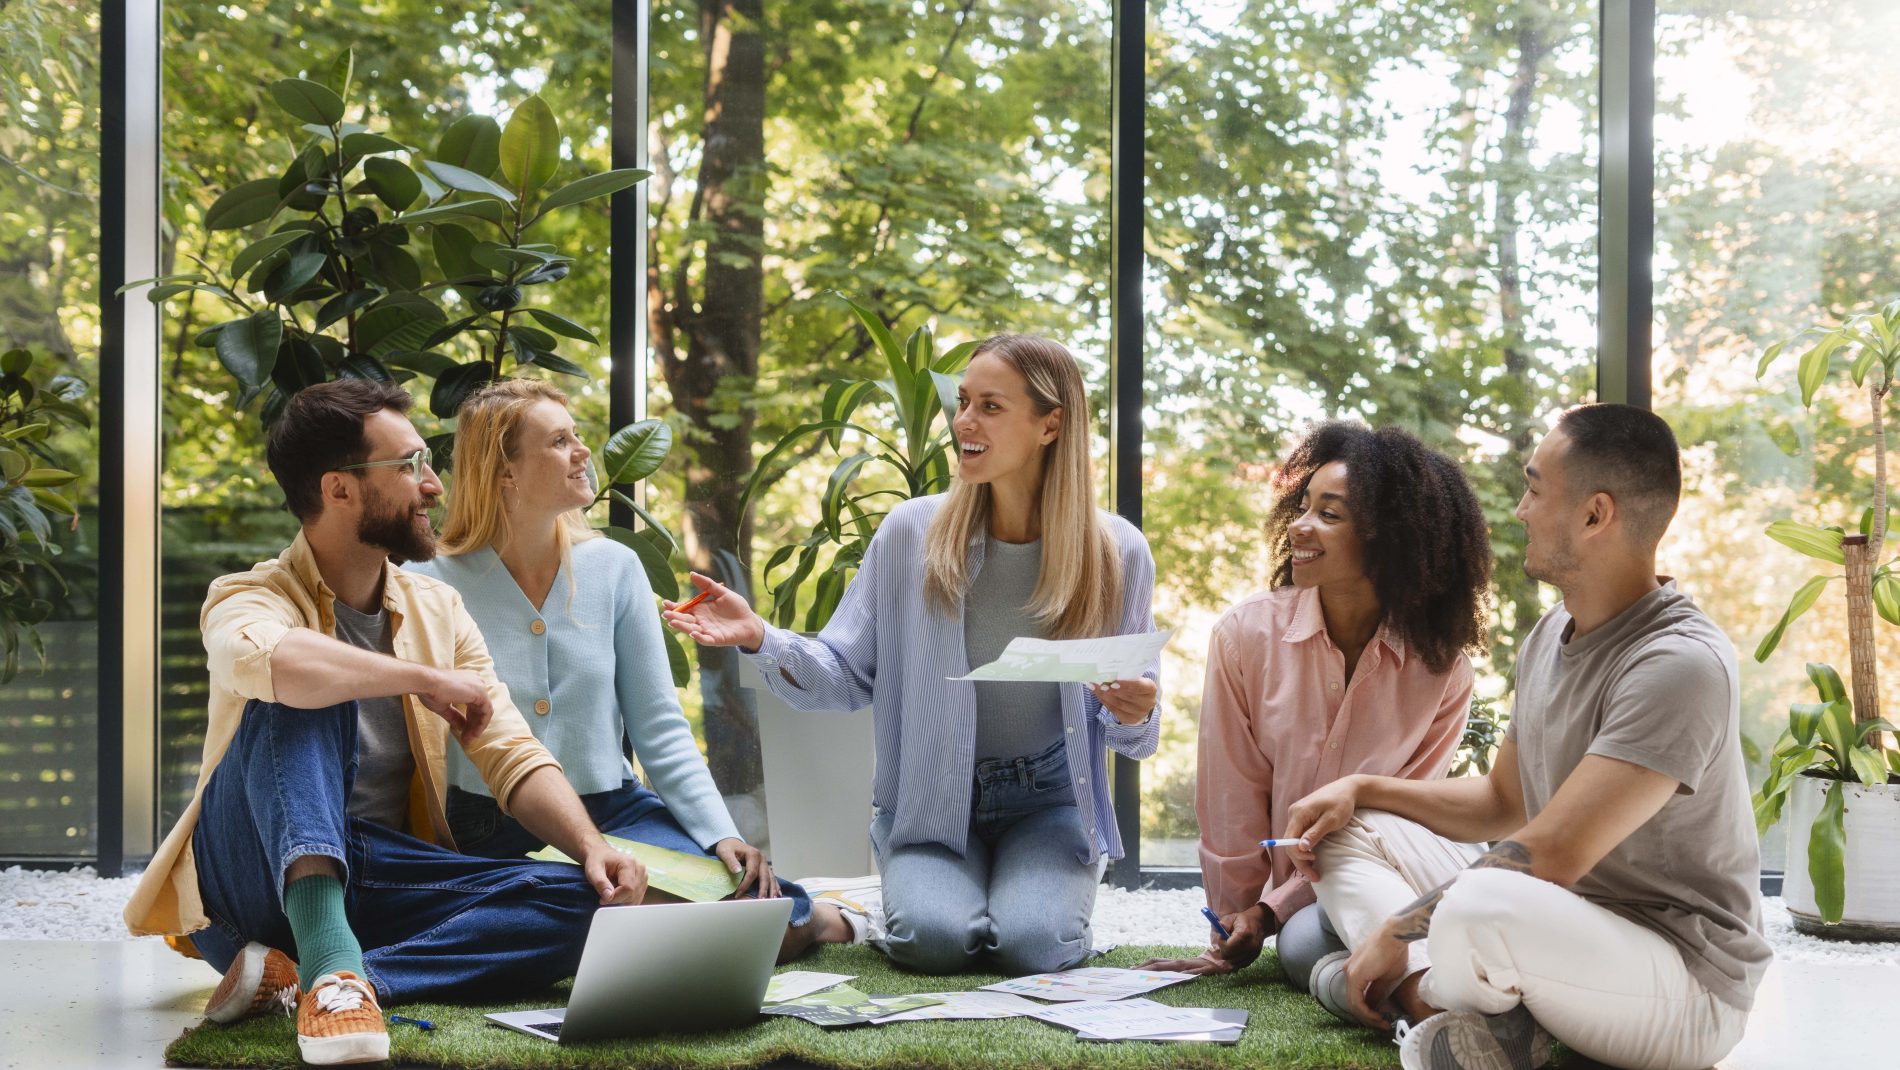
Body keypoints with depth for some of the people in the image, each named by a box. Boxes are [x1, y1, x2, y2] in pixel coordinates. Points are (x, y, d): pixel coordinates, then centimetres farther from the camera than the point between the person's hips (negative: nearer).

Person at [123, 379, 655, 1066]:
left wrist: (592, 847, -13)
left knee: (585, 902, -19)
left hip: (379, 882, 5)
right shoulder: (250, 598, -6)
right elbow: (261, 657, -33)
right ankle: (329, 960, -46)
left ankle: (293, 977, -31)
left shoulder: (438, 611, 12)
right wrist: (425, 679, -24)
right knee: (300, 694, -28)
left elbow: (514, 758, 6)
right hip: (254, 875, -5)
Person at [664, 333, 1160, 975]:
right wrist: (759, 640, -18)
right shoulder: (911, 532, -6)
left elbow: (1127, 728, 3)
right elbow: (847, 677, -1)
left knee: (1030, 944, -26)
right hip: (931, 802, 0)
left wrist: (1134, 716, -21)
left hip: (1048, 801, 0)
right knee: (937, 938, -27)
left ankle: (1036, 891, 11)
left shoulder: (1116, 553, -5)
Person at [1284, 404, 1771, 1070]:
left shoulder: (1680, 664, -22)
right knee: (1348, 832, 7)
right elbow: (1503, 802, 23)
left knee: (1480, 905, -41)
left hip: (1684, 987, -10)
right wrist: (1362, 789, 11)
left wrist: (1397, 930, -17)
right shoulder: (1550, 638, 10)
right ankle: (1439, 998, -19)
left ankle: (1420, 988, -9)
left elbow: (1549, 854, -25)